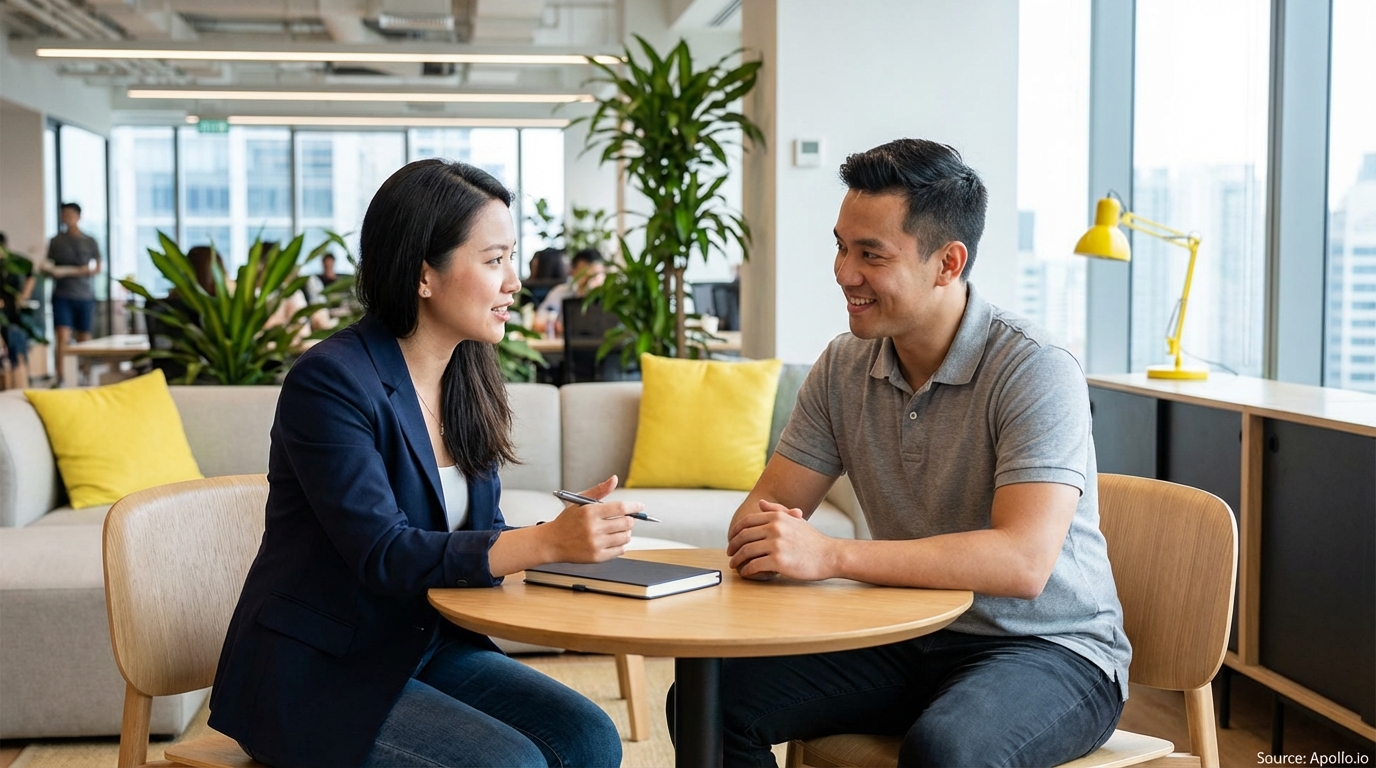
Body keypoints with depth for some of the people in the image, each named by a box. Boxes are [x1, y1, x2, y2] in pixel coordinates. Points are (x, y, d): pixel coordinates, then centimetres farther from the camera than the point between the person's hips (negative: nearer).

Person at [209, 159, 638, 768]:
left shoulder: (469, 380, 5)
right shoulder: (331, 381, -19)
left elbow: (482, 535, 7)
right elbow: (383, 555, -26)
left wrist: (574, 528, -14)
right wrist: (547, 542, -34)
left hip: (423, 646, 7)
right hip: (314, 676, -7)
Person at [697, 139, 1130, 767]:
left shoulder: (1035, 372, -19)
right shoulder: (844, 366, 2)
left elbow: (1023, 562, -30)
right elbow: (766, 504, 4)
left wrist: (829, 556, -34)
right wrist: (759, 535, -22)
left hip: (1049, 648, -5)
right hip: (907, 642, 6)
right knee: (712, 701, -13)